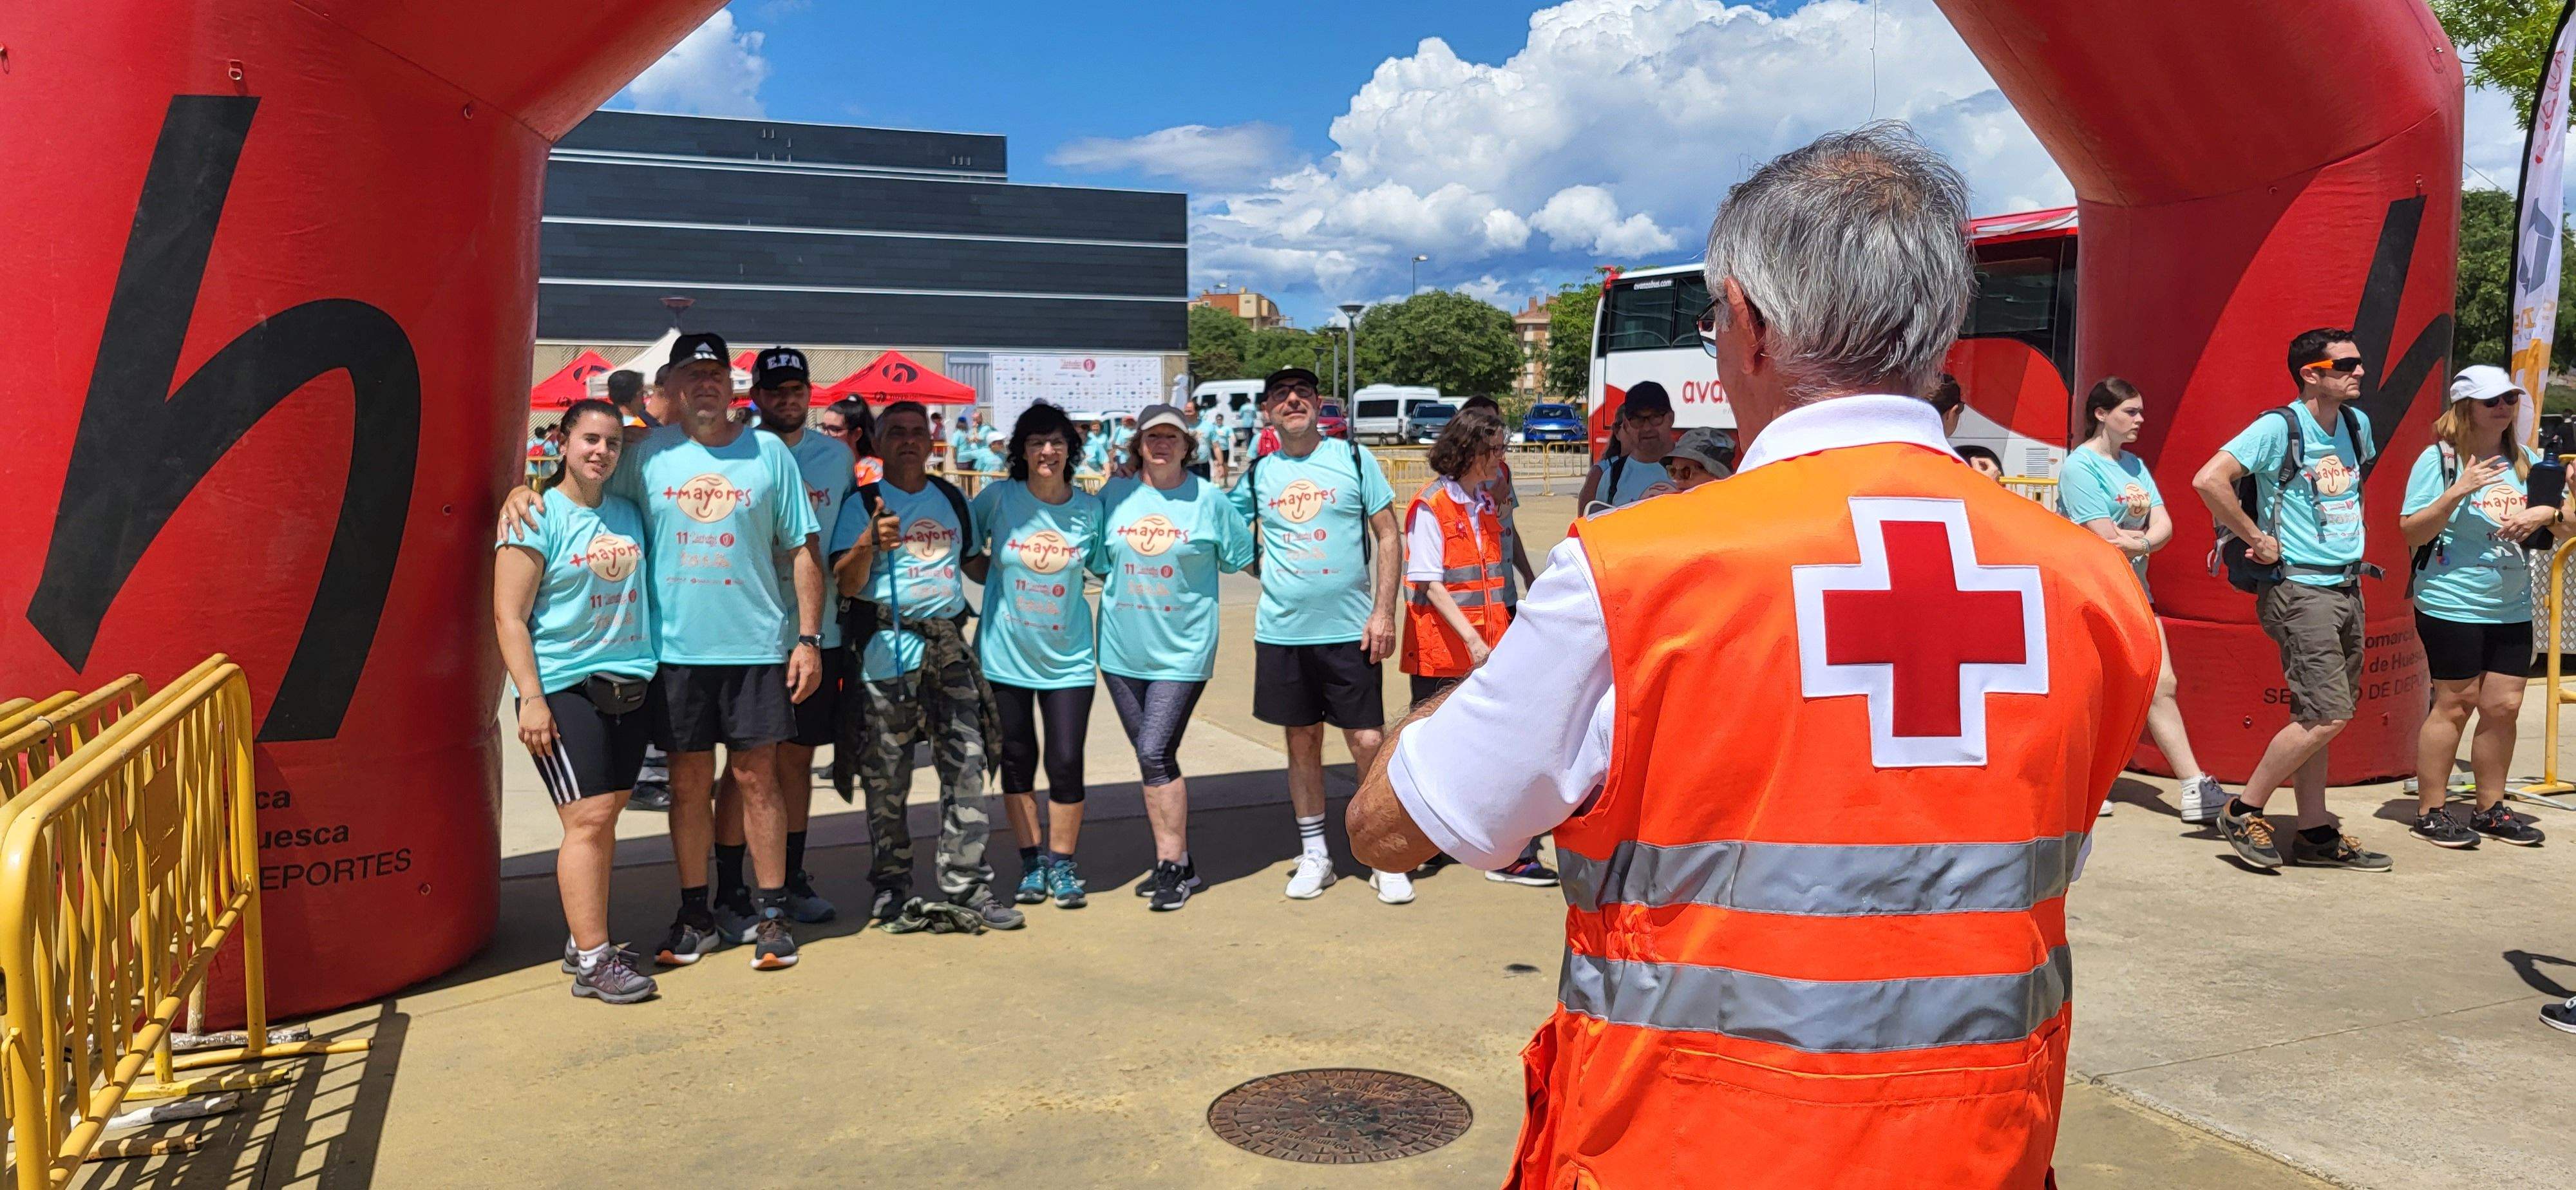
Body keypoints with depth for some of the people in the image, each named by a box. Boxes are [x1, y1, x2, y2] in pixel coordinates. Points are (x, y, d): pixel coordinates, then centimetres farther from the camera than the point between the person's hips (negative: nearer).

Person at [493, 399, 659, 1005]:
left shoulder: (628, 513, 12)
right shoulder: (539, 517, -6)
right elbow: (509, 615, -9)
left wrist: (659, 674, 14)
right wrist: (532, 698, -16)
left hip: (630, 683, 6)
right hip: (564, 687, -6)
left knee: (605, 817, 9)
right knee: (587, 819, -9)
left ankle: (586, 939, 18)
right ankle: (591, 962, -4)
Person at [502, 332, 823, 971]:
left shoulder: (769, 453, 3)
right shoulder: (647, 455, 4)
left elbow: (802, 552, 3)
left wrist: (808, 638, -2)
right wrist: (524, 490, -9)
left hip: (756, 646, -1)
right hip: (676, 649, 1)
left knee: (756, 776, 4)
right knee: (688, 782, 8)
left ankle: (770, 912, 15)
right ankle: (696, 914, 21)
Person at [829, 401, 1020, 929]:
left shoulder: (953, 500, 15)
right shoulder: (863, 502, 1)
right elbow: (845, 584, -9)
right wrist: (870, 542, -25)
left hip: (949, 646, 4)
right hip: (887, 650, -4)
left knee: (966, 766, 1)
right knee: (886, 777, 2)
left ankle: (967, 882, 8)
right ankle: (891, 885, 15)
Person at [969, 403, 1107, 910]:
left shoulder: (1090, 508, -3)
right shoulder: (998, 498, -6)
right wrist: (1002, 580, -3)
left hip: (1068, 656, 0)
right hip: (1006, 654, 0)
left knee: (1067, 763, -2)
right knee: (1017, 762, 8)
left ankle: (1062, 864, 17)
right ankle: (1032, 863, 24)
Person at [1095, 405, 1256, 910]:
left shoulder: (1208, 499, -2)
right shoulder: (1115, 495, 5)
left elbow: (1241, 558, 6)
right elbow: (1098, 562, 15)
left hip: (1183, 650, -4)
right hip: (1122, 648, 4)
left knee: (1155, 753, -13)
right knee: (1151, 758, 10)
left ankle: (1173, 866, -2)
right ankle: (1176, 862, 21)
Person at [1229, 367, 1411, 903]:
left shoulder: (1353, 458, 1)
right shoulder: (1258, 474, 6)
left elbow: (1388, 535, 1)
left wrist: (1384, 610, -6)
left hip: (1349, 631, -2)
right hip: (1282, 632, 2)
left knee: (1369, 743, -2)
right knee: (1302, 742, 11)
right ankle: (1314, 854, 23)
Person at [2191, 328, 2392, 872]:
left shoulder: (2358, 424, 11)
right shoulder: (2279, 427, -13)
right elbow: (2208, 479, -25)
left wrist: (2351, 535, 16)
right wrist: (2257, 539, -18)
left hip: (2347, 586, 8)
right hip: (2298, 589, -8)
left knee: (2316, 717, 11)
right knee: (2328, 715, -11)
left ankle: (2316, 833, 17)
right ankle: (2243, 812, 2)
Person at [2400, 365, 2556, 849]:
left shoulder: (2525, 459, 11)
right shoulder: (2439, 458, -7)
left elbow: (2562, 515, 16)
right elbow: (2412, 533, -11)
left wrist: (2546, 513, -6)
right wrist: (2457, 491, -23)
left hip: (2512, 607, 6)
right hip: (2452, 604, -6)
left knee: (2503, 706, 8)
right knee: (2455, 703, -1)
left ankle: (2491, 809, 20)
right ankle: (2430, 812, 8)